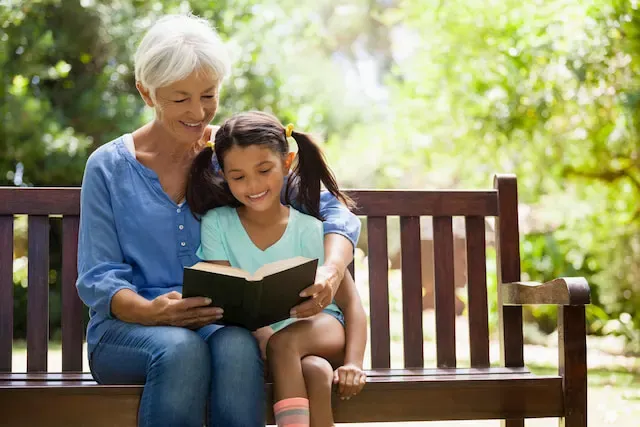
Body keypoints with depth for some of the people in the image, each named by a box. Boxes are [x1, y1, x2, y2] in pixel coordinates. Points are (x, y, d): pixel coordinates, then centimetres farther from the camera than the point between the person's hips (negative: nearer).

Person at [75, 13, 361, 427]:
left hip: (221, 325, 1)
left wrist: (330, 273, -21)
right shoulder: (109, 167, 5)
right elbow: (97, 279, 0)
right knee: (180, 348, -37)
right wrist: (150, 311, -23)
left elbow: (334, 211, 2)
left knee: (237, 347, -36)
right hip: (127, 328, -1)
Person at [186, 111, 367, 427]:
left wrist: (353, 363, -21)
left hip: (318, 330, 0)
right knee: (316, 371, -34)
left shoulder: (309, 230, -2)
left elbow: (350, 303, -3)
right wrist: (260, 334, -27)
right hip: (253, 337, 0)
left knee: (283, 342, -35)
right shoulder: (217, 224, 0)